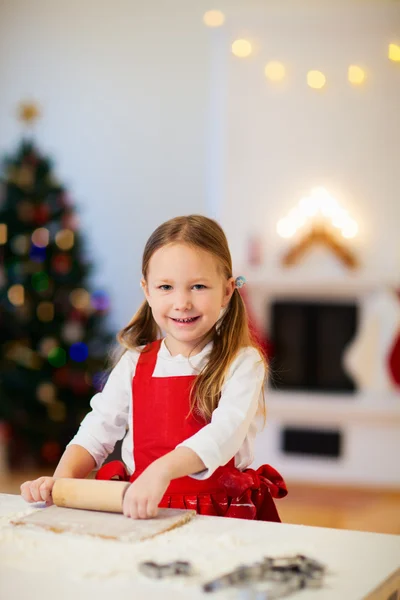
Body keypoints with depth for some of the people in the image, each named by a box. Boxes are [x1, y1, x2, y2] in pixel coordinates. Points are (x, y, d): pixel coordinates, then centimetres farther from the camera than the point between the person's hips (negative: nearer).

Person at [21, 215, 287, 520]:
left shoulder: (242, 363, -4)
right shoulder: (135, 363, 10)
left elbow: (226, 432, -21)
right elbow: (96, 433, 11)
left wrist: (161, 471, -38)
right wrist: (61, 478, -10)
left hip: (222, 518, -3)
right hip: (138, 512, 3)